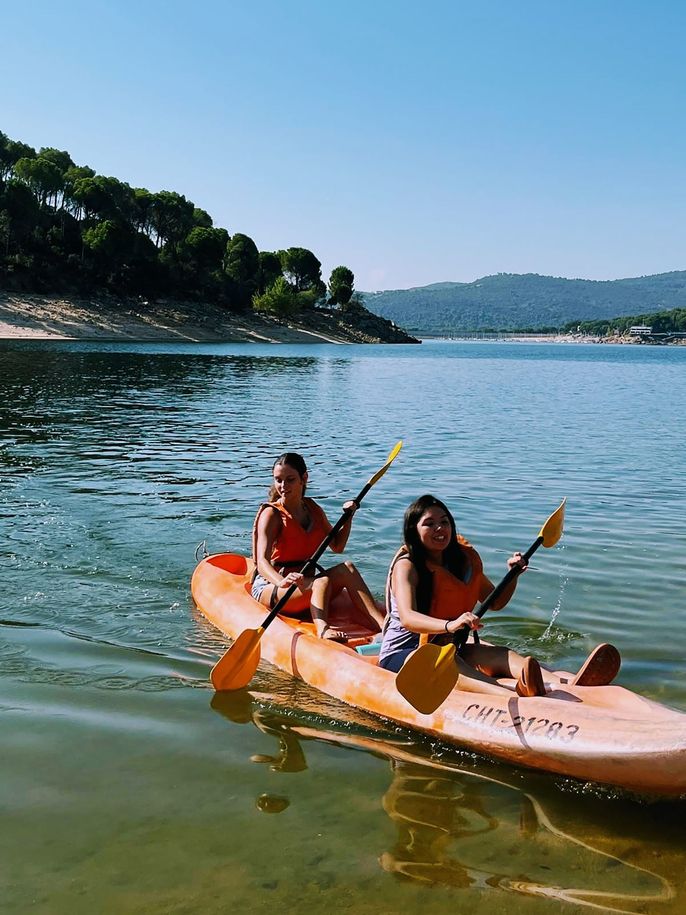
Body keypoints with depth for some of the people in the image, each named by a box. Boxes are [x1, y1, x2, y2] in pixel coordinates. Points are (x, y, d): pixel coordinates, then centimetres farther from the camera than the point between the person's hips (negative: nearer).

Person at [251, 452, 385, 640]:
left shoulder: (313, 509, 11)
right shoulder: (271, 514, -10)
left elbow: (337, 546, 22)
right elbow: (262, 561, -25)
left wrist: (348, 517, 5)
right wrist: (282, 582, -46)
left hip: (305, 582, 6)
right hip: (268, 587, -6)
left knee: (346, 567, -20)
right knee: (322, 581, -33)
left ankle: (382, 624, -36)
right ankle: (322, 630, -62)